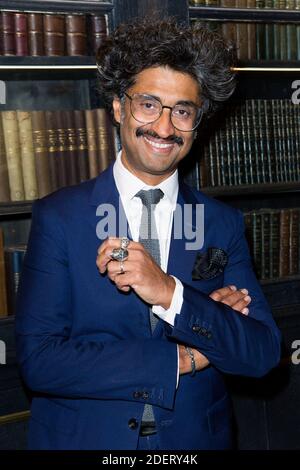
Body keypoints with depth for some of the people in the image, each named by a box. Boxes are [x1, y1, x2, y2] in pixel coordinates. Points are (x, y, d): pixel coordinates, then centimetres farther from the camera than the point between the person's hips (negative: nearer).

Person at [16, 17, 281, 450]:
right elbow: (37, 359, -18)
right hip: (83, 436, -2)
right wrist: (180, 360, -19)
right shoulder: (58, 216, -12)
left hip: (195, 440, 2)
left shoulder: (224, 224, -5)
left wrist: (170, 294, -27)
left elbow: (263, 353, -11)